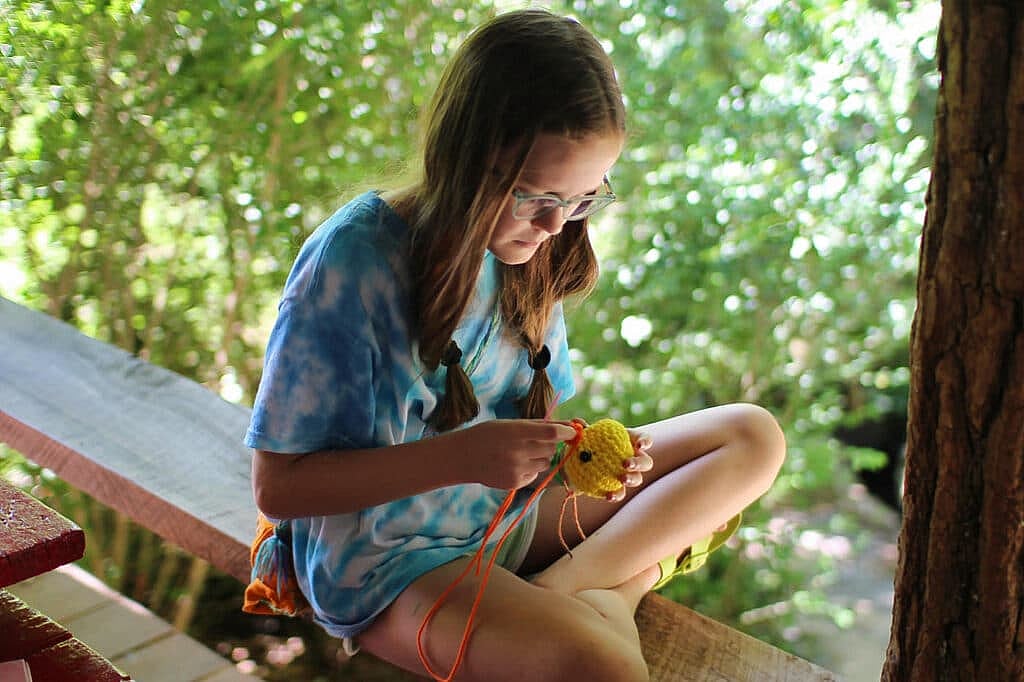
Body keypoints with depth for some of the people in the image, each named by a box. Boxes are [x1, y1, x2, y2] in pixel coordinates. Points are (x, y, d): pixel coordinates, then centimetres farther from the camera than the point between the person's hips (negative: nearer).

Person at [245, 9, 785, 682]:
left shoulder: (528, 249, -1)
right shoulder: (349, 261, -21)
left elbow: (536, 411, 10)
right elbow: (277, 486, -17)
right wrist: (460, 457, -26)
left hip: (510, 515, 8)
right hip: (385, 562, -7)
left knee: (753, 436, 1)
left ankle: (563, 588, -10)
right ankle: (601, 591, -5)